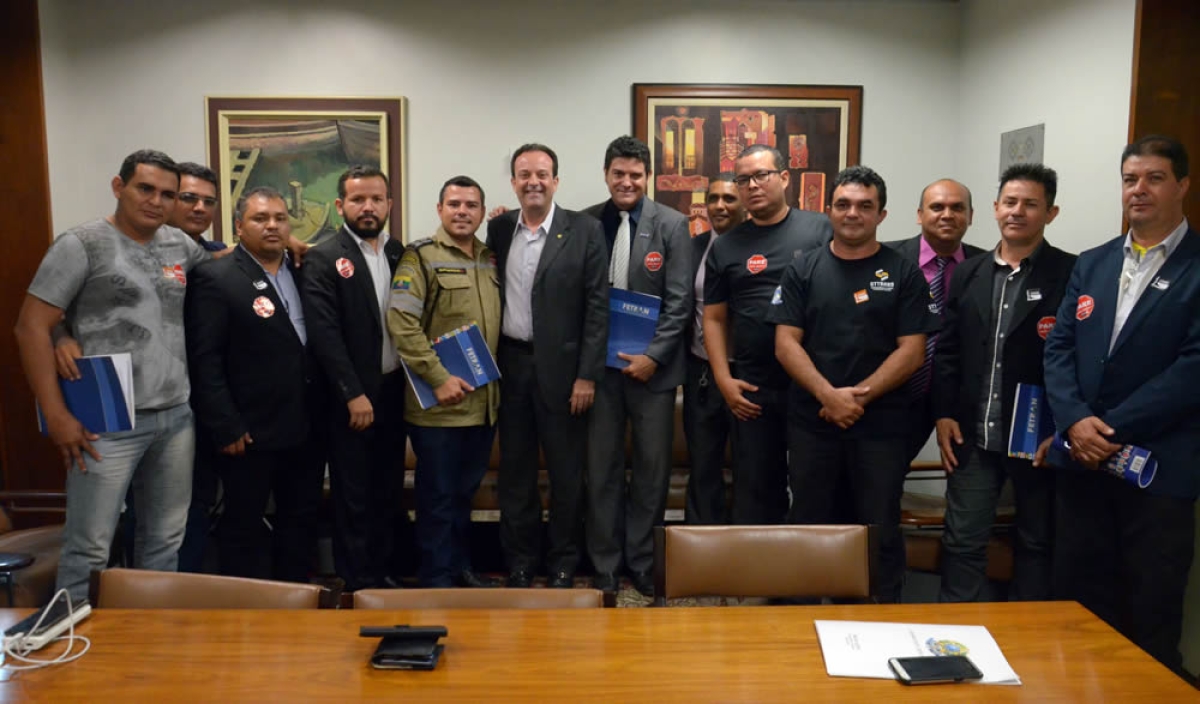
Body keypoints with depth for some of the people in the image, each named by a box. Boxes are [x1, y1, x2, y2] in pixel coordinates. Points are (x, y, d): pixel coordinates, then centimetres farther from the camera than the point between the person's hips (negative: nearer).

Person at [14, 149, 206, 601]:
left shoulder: (180, 246, 9)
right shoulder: (82, 245, -6)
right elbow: (31, 328, -8)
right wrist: (56, 415, -12)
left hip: (176, 418, 5)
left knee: (165, 539, 15)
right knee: (89, 549, 1)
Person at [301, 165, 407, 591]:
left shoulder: (399, 254, 9)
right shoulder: (323, 260, -7)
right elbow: (324, 334, -14)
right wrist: (354, 394, -17)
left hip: (394, 391, 5)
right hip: (351, 397, -5)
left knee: (389, 491, 14)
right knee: (354, 496, 5)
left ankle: (385, 574, 27)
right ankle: (357, 584, 17)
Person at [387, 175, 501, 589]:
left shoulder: (491, 259, 12)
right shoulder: (421, 257, -6)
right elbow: (400, 323, -14)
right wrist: (439, 379, -18)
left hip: (484, 401, 6)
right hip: (439, 401, -6)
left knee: (466, 489, 18)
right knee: (438, 493, 5)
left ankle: (460, 566, 33)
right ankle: (437, 579, 19)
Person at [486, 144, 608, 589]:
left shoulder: (585, 230, -3)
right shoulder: (498, 228, 7)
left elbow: (597, 306, -6)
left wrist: (587, 376, -11)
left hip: (562, 367, -3)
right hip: (510, 365, 3)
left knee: (566, 473, 7)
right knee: (515, 469, 11)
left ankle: (563, 565, 22)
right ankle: (519, 563, 24)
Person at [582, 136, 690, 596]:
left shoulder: (672, 225, -1)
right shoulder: (586, 223, 3)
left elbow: (679, 301, -4)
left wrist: (653, 356, -12)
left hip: (651, 363, -1)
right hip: (600, 363, 1)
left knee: (653, 467, 7)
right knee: (601, 468, 7)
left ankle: (643, 563, 24)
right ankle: (604, 567, 20)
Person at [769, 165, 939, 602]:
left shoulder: (904, 274, 3)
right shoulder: (803, 270, 6)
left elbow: (912, 352, -4)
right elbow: (785, 344, -2)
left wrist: (858, 396, -14)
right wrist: (829, 395, -15)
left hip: (881, 426, -1)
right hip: (811, 423, 1)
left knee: (880, 531, 7)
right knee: (809, 527, 11)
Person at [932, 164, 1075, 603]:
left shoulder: (1071, 274, -6)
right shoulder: (968, 274, 9)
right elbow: (947, 351, 9)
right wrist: (944, 414, 2)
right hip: (973, 435, 3)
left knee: (1036, 542, 13)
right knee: (962, 540, 7)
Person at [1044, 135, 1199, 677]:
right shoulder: (1091, 264, 12)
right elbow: (1059, 347, 5)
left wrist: (1110, 428, -15)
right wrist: (1074, 420, -11)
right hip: (1083, 460, 5)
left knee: (1151, 618, 8)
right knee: (1078, 604, 12)